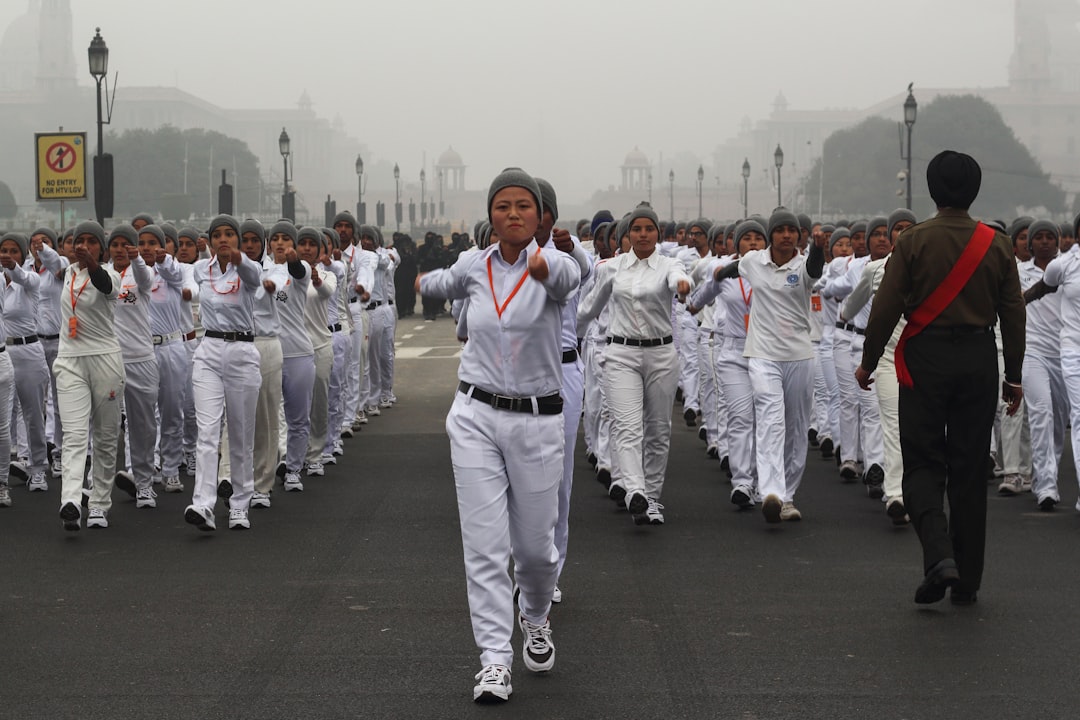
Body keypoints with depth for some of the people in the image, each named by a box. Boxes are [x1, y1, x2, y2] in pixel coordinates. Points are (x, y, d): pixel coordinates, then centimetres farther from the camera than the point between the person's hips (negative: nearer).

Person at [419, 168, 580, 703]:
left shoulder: (552, 264, -10)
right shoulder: (474, 266, 1)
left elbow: (569, 277, -37)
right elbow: (440, 285, 27)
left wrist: (545, 265, -60)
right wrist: (420, 283, 49)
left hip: (537, 421, -2)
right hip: (476, 417, 2)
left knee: (534, 543, 9)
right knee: (485, 543, -7)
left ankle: (535, 618, 41)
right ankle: (494, 661, -6)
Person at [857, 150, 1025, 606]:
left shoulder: (913, 242, -6)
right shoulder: (997, 245, 1)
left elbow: (886, 307, -7)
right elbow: (1013, 315, 4)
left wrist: (868, 362, 5)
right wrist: (1013, 377, 12)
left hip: (925, 361, -2)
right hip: (978, 360, 2)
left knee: (922, 465, 5)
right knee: (970, 470, 8)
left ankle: (939, 555, -18)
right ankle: (967, 581, 11)